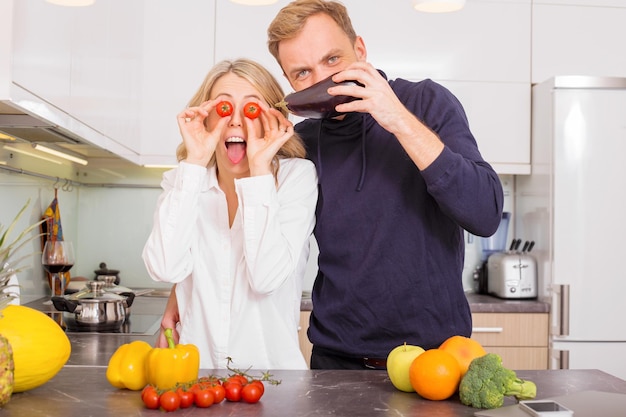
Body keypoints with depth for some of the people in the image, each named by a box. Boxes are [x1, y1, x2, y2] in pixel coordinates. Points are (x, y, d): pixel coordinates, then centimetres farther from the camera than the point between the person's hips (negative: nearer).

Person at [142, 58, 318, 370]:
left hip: (272, 367, -1)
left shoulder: (297, 176, -2)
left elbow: (266, 277, -15)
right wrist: (194, 163, -11)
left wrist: (260, 169, -15)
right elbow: (166, 269, -12)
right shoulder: (183, 180, 5)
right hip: (196, 368, 1)